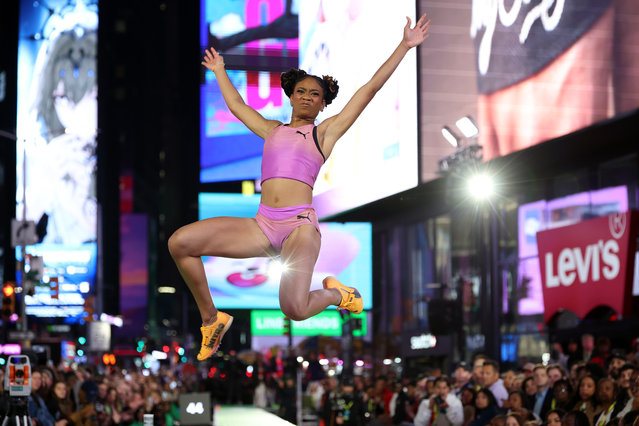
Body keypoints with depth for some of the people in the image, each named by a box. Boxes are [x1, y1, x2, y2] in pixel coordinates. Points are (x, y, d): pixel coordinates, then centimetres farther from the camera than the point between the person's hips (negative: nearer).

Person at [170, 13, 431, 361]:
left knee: (295, 309, -26)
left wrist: (405, 46, 11)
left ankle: (337, 294, 13)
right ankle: (211, 319, 5)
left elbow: (369, 90, 12)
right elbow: (237, 106, 42)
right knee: (180, 242, -15)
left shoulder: (325, 132, 14)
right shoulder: (272, 130, 25)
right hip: (262, 225, 4)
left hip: (300, 225, -4)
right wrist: (219, 71, 53)